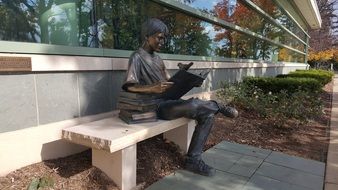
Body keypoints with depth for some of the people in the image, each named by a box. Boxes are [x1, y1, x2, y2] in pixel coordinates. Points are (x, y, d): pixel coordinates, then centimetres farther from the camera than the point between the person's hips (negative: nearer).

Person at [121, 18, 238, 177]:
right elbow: (128, 86, -18)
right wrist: (153, 88, -35)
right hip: (155, 106, -8)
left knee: (207, 114, -9)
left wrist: (182, 80, -1)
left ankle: (193, 160, -8)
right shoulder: (137, 57, -5)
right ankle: (218, 107, 3)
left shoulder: (157, 58, 20)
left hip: (168, 101, 8)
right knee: (193, 104, -31)